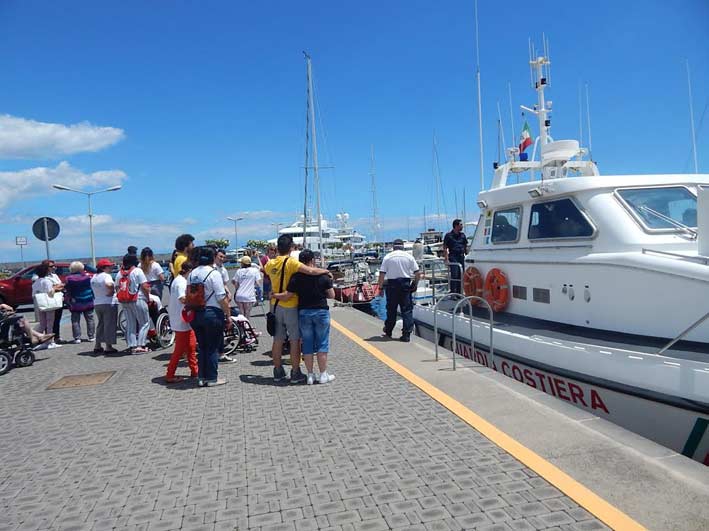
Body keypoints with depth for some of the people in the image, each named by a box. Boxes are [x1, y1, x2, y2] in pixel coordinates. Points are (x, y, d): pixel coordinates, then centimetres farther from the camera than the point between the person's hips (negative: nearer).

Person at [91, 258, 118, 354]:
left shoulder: (94, 277, 12)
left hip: (97, 304, 8)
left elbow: (94, 289, 12)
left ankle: (97, 346, 22)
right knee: (109, 325, -2)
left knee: (100, 324, 19)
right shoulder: (106, 275, -15)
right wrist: (111, 291, -18)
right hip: (109, 303, -8)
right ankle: (108, 347, 0)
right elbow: (109, 284, -34)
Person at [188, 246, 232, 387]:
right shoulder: (213, 274, -13)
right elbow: (222, 298, -15)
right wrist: (228, 315, -7)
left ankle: (202, 378, 20)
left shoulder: (192, 274, 6)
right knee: (213, 347, 5)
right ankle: (212, 378, 11)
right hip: (213, 313, -6)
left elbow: (188, 296, 12)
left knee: (202, 346, 15)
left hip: (195, 314, 6)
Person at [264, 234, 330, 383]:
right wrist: (326, 271, -13)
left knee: (277, 340, 13)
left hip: (276, 306, 6)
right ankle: (295, 373, 9)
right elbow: (311, 271, -29)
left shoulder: (270, 264, 2)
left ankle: (278, 372, 22)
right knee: (295, 340, 4)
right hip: (291, 307, -6)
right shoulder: (291, 263, -17)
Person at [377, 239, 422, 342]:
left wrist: (380, 287, 2)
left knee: (391, 309, 13)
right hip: (405, 284, 0)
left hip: (392, 284, 0)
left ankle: (388, 331, 27)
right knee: (407, 310, 3)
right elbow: (418, 273, 0)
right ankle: (406, 335, 0)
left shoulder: (388, 257, 1)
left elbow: (382, 274, -4)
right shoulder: (409, 256, 3)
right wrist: (415, 284, 13)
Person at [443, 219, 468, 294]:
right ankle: (453, 293, -7)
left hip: (461, 257, 6)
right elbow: (445, 248, -4)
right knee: (454, 275, -11)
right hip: (453, 257, -5)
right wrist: (446, 259, -12)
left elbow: (466, 246, 20)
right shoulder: (449, 235, -2)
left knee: (460, 275, 8)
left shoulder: (462, 235, 13)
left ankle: (459, 293, 16)